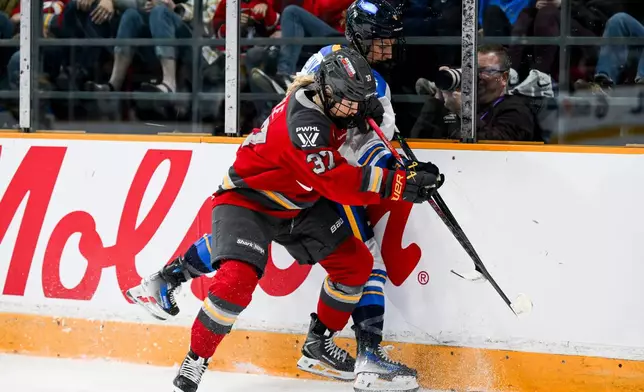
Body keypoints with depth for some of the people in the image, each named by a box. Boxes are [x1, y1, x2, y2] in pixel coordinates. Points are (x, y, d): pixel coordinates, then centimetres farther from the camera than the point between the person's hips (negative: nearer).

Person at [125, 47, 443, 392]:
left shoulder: (328, 99, -6)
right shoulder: (303, 120, -32)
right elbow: (336, 182, -39)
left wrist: (367, 113, -2)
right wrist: (401, 184, -40)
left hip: (299, 204, 9)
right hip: (247, 199, -9)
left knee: (355, 261, 3)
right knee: (238, 278, -28)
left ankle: (318, 343, 21)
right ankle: (193, 364, -12)